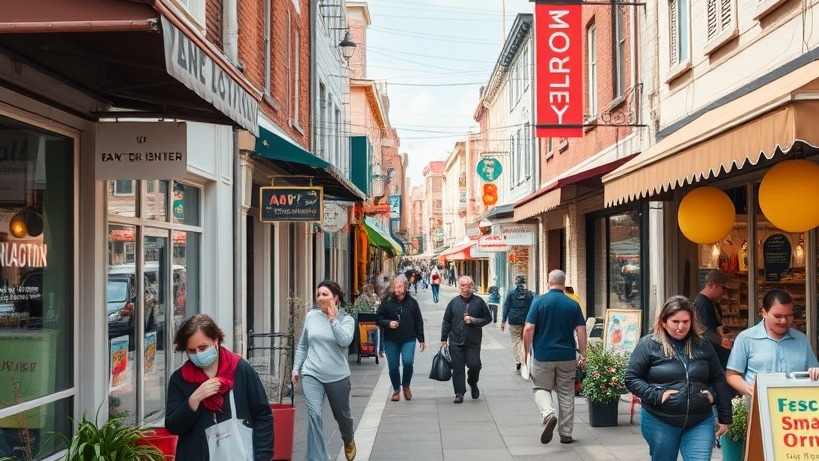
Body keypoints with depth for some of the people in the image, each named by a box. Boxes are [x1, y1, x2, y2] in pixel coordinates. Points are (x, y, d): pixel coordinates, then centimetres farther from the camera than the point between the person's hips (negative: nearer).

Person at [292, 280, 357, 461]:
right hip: (311, 375, 1)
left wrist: (333, 319, -22)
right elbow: (303, 345, 11)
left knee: (342, 415, 17)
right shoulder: (311, 316, 1)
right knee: (314, 414, -17)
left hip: (337, 376, -1)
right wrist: (296, 367, 9)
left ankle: (348, 441, 51)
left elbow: (345, 341, -25)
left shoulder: (346, 319, -6)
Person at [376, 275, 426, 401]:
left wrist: (421, 339, 7)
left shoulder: (411, 302, 1)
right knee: (393, 366, 4)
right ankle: (396, 390, 26)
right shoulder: (387, 301, -2)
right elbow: (378, 318, 2)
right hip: (391, 340, 1)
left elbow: (418, 322, 6)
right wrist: (388, 323, -17)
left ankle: (406, 385, 11)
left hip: (408, 339, 0)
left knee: (408, 362, -16)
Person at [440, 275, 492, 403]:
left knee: (474, 365, -7)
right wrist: (443, 339, 7)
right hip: (456, 341, 1)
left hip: (473, 341, -1)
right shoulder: (454, 302, 6)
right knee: (457, 368, 0)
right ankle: (459, 393, 8)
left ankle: (473, 383, 25)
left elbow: (488, 318, 5)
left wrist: (474, 320, -11)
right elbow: (446, 321, 10)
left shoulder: (479, 301, 1)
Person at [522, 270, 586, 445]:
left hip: (543, 355, -2)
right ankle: (566, 434, 16)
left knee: (541, 388, 14)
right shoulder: (573, 305, 0)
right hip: (567, 356, 2)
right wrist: (583, 354, 6)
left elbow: (528, 329, -10)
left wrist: (526, 351, 1)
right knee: (566, 394, 12)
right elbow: (581, 331, -3)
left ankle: (548, 414, -15)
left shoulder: (539, 301, -7)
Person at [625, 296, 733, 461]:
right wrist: (656, 395, -16)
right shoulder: (649, 344, -4)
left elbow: (719, 380, 11)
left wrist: (724, 416, 8)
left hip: (700, 422, 2)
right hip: (659, 422, -2)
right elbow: (631, 379, -3)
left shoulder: (703, 344, 6)